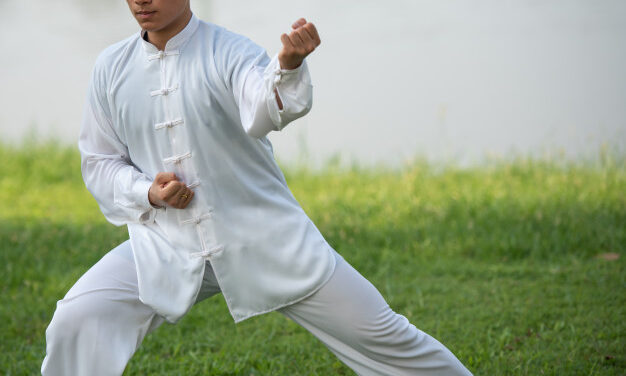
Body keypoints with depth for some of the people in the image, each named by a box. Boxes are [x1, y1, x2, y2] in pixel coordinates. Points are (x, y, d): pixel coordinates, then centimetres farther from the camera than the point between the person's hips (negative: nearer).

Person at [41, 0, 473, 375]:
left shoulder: (231, 52, -9)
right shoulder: (112, 68, 2)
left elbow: (264, 111, -31)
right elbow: (99, 162, 10)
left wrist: (288, 66, -53)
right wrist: (148, 193, -10)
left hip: (265, 240, -2)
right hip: (166, 249, 3)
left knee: (379, 334, 0)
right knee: (76, 323, -16)